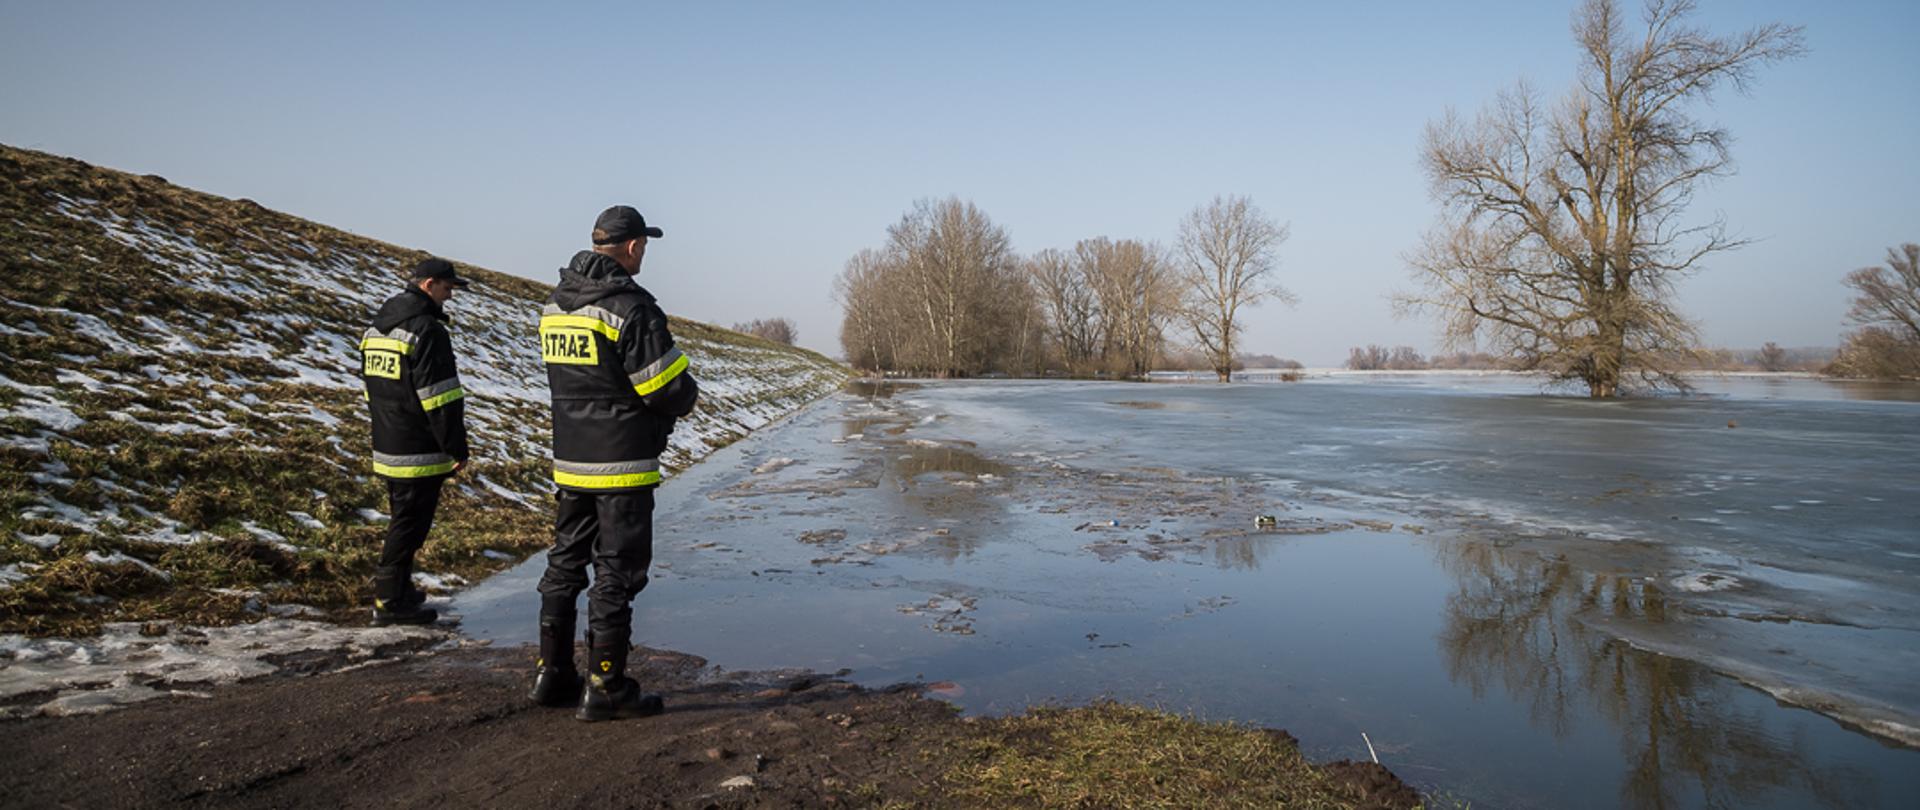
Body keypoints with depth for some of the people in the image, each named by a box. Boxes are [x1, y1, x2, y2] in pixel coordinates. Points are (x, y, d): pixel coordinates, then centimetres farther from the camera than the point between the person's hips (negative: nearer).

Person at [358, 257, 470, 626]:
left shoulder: (377, 327, 14)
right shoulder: (426, 329, -17)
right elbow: (441, 397, -20)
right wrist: (457, 447, -14)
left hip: (387, 447, 9)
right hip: (419, 453, -9)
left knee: (402, 521, 20)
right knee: (409, 525, -1)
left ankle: (399, 590, 30)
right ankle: (390, 602, 5)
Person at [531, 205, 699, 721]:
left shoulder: (555, 304, 10)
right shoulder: (631, 307, -17)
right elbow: (671, 390, -19)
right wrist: (688, 395, 5)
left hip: (569, 460, 8)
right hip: (622, 465, -8)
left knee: (566, 562, 16)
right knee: (617, 572, -1)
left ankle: (552, 674, 24)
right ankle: (605, 688, 5)